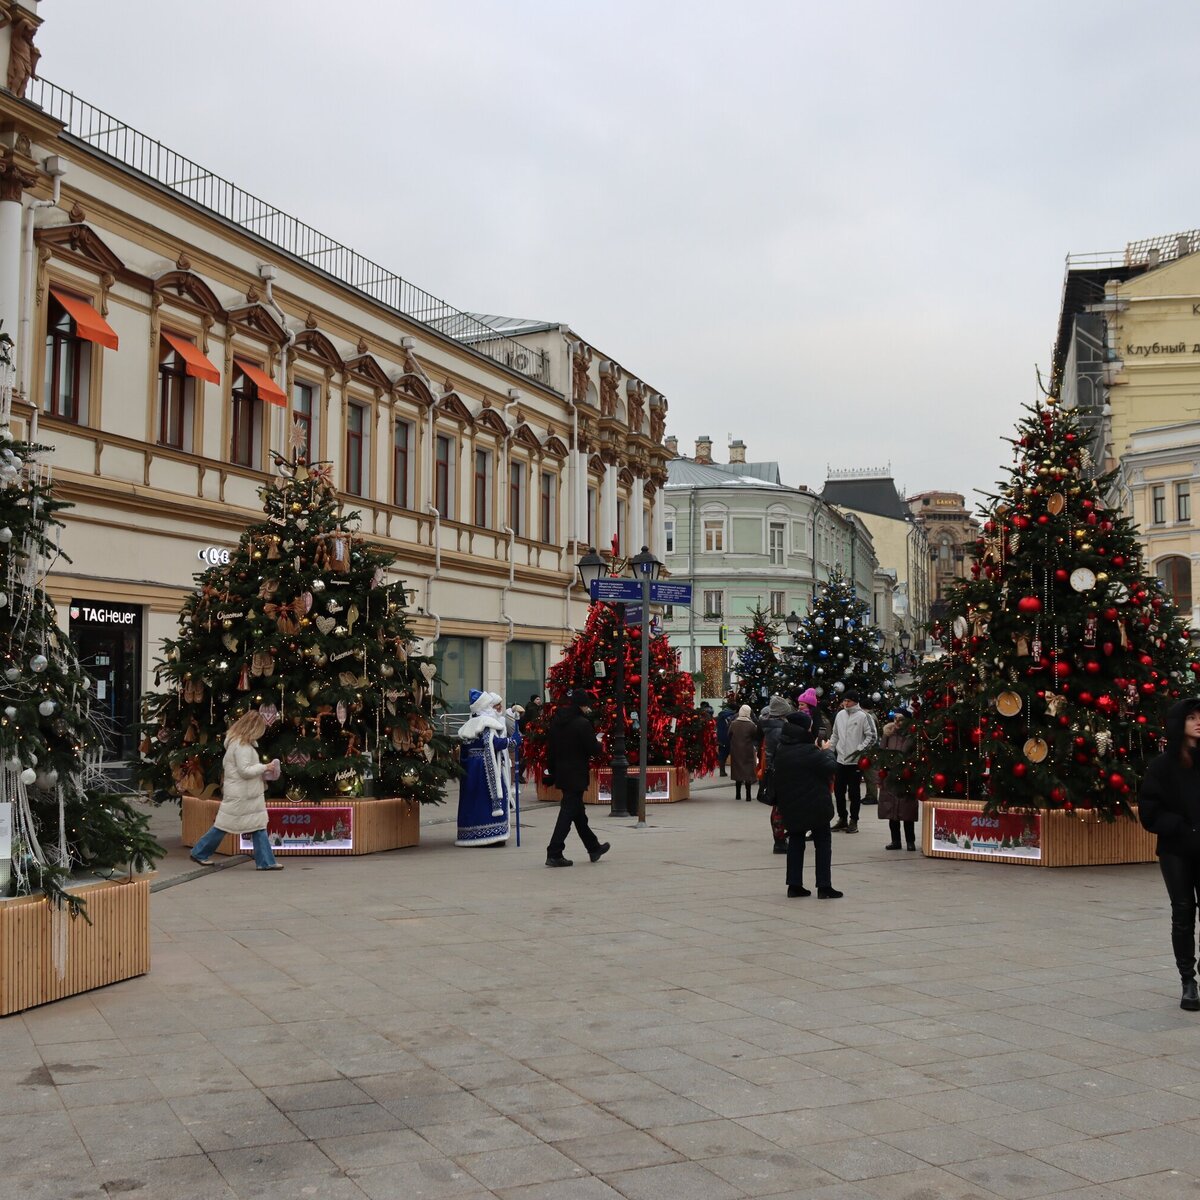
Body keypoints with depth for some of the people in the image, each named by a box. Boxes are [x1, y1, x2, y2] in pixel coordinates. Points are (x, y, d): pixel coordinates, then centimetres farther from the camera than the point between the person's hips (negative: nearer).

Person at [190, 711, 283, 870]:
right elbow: (244, 771, -23)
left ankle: (266, 861, 7)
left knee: (259, 826, 6)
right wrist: (264, 767, -12)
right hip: (239, 795, -10)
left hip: (249, 794, 10)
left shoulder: (237, 741, 11)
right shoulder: (242, 746, -20)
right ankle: (199, 853, 18)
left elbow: (225, 764, 18)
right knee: (223, 825, 3)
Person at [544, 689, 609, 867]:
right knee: (568, 813, -5)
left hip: (561, 772, 9)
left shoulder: (556, 722, 7)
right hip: (576, 775, -9)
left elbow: (549, 747, 11)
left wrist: (552, 769, 17)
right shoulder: (582, 723, -17)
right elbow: (593, 750, -16)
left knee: (578, 812, 18)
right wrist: (598, 743, 6)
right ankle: (554, 854, -7)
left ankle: (594, 848, 32)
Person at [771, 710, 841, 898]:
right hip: (814, 805, -6)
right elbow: (831, 767, -16)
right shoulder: (809, 751, -21)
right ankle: (824, 886, 5)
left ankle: (794, 885, 12)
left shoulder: (781, 750, 1)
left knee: (795, 842, 14)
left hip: (790, 806, 6)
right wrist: (826, 751, 0)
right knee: (823, 843, 6)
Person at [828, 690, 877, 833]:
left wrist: (860, 749, -16)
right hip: (841, 760, 6)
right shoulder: (840, 715, 9)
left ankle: (853, 821, 11)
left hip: (856, 761, -6)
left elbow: (871, 736, -10)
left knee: (854, 791, 1)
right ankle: (842, 819, 23)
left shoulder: (864, 716, -9)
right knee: (838, 789, 9)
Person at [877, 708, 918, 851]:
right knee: (891, 812, 7)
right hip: (889, 777, 4)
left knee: (907, 812, 0)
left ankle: (910, 841, 11)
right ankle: (895, 840, 17)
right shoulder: (889, 735, 7)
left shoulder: (911, 737, -4)